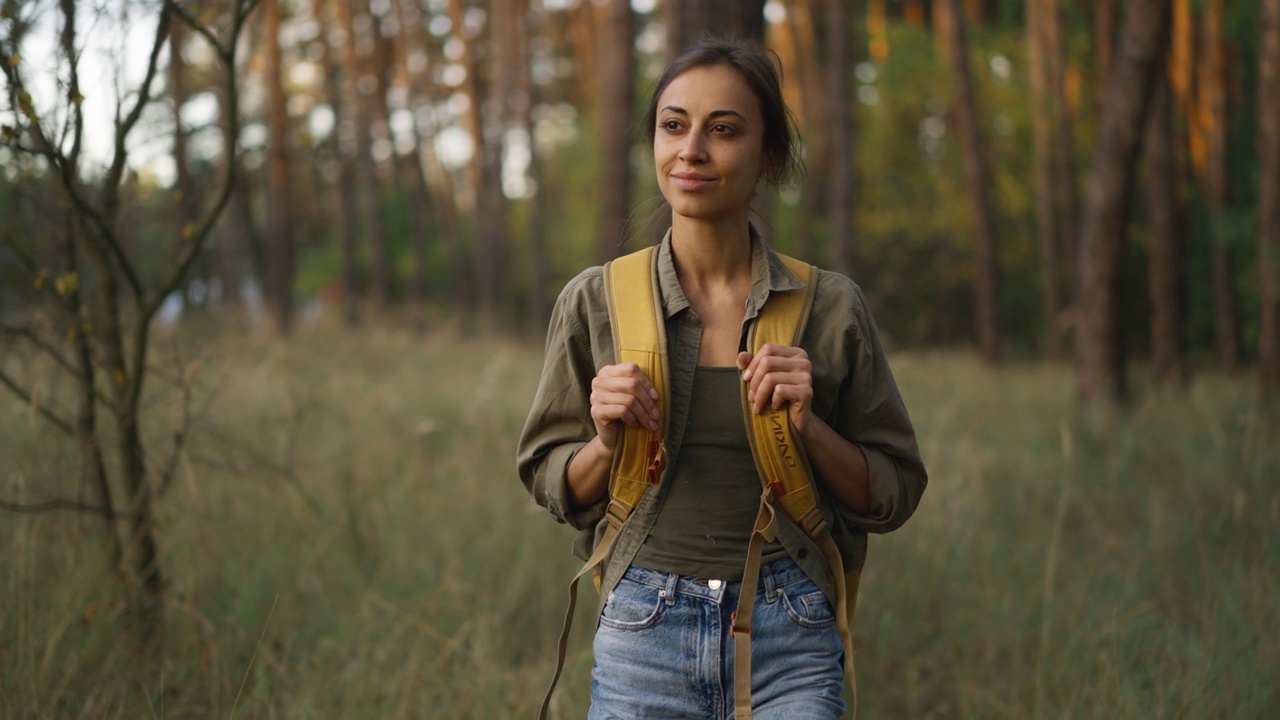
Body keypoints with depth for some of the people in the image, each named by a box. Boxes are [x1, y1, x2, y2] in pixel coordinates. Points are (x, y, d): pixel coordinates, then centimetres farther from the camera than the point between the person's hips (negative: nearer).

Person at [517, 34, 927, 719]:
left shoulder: (830, 308, 0)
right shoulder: (594, 301, 2)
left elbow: (893, 495, 4)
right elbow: (550, 481, 9)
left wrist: (810, 428, -12)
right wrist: (607, 444, -11)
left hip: (789, 643, -1)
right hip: (643, 632, 1)